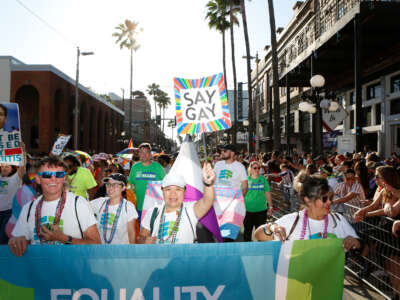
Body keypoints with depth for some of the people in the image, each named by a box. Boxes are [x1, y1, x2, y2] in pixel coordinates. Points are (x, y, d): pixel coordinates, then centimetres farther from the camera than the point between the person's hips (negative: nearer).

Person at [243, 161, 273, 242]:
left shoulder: (263, 179, 4)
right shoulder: (246, 179, 0)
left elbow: (267, 193, 7)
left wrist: (270, 207, 7)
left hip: (261, 210, 0)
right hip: (248, 210, 0)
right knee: (247, 230, 11)